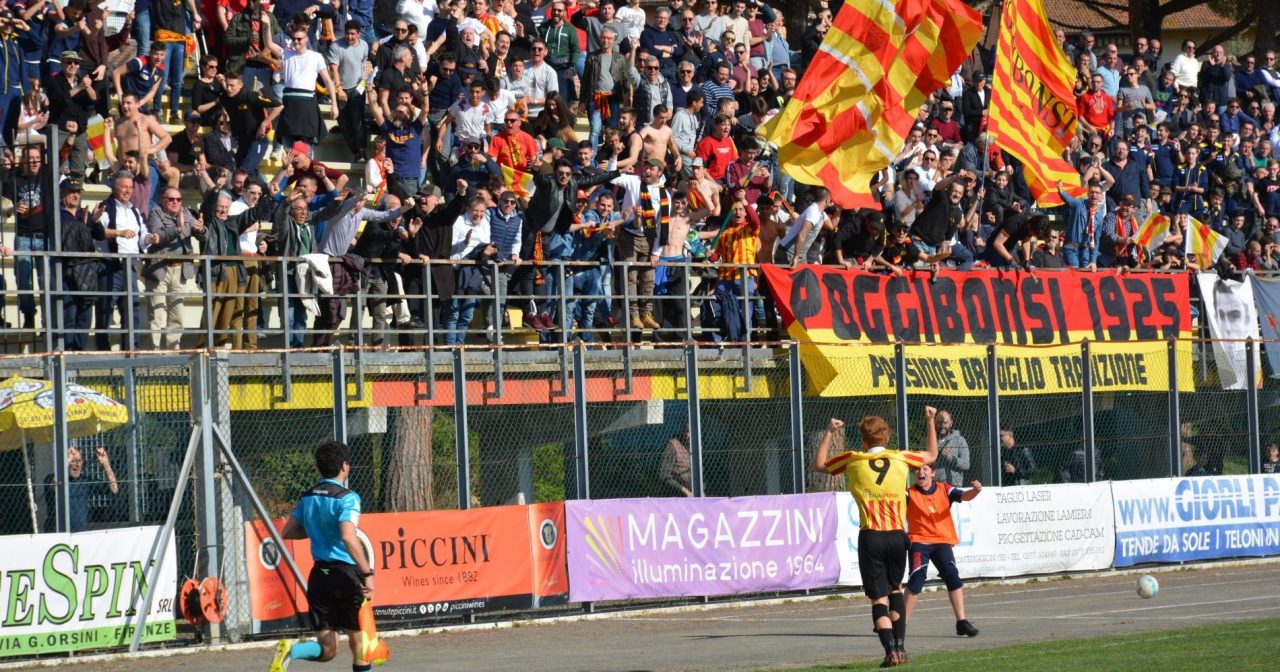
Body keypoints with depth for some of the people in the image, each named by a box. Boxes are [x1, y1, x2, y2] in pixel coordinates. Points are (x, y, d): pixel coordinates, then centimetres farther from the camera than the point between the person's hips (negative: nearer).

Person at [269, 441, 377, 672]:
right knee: (360, 643, 11)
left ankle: (291, 650, -22)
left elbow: (287, 533, 16)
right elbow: (348, 538, -26)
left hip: (319, 575, 6)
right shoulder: (347, 498, -11)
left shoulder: (308, 498, 10)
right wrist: (368, 573, -24)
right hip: (346, 574, -6)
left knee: (326, 650, 5)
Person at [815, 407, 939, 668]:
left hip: (870, 537, -2)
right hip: (897, 535, 2)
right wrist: (930, 422, 35)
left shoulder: (853, 460, 1)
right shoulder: (901, 458, 6)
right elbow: (931, 455, 26)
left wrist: (829, 433, 29)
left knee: (878, 597, -1)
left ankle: (891, 650, -14)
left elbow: (820, 464, 19)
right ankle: (900, 646, 18)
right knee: (895, 589, 22)